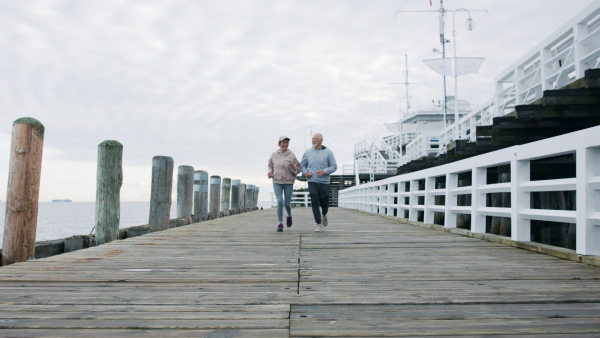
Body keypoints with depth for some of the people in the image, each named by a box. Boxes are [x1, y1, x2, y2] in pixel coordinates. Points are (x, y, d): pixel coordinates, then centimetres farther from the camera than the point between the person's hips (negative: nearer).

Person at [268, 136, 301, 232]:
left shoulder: (292, 156, -5)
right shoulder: (274, 155, 0)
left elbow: (298, 170, -1)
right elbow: (270, 165, 18)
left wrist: (293, 167, -21)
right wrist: (270, 172, -2)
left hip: (288, 182, 0)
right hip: (277, 182, 1)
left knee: (287, 204, 5)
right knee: (280, 202, -14)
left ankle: (289, 215, 40)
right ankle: (280, 223, -1)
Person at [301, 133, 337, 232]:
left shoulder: (328, 152, 0)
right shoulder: (307, 152, 7)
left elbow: (334, 166, 0)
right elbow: (302, 164, 17)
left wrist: (324, 171, -16)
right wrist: (305, 172, -3)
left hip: (324, 182, -1)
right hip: (312, 182, 1)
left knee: (324, 203, 7)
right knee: (314, 203, -8)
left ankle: (324, 215, 41)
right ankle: (319, 225, 0)